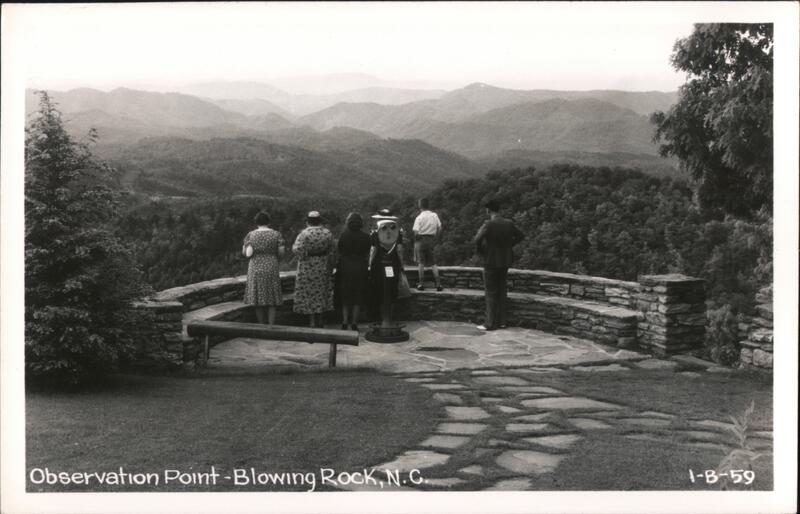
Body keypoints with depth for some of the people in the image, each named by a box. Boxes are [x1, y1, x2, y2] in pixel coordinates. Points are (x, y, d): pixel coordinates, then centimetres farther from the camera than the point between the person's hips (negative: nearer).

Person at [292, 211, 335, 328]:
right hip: (323, 266, 4)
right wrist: (330, 268, 9)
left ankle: (312, 322, 4)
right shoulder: (327, 233, -1)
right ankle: (320, 321, 20)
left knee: (309, 293, 4)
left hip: (307, 267, -4)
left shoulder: (304, 234, -14)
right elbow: (331, 252, 1)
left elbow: (297, 249, -24)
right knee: (321, 293, 15)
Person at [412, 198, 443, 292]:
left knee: (421, 263, 4)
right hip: (431, 240, 4)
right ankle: (438, 284, 2)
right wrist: (436, 240, 12)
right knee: (433, 263, 8)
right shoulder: (434, 215, 3)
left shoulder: (419, 218, -12)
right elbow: (439, 228, 5)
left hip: (421, 239, -4)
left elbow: (415, 232, -17)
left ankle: (420, 284, 7)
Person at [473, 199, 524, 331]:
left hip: (491, 262, -5)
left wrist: (480, 251, -9)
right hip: (505, 261, 5)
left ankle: (490, 323, 2)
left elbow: (478, 239, -27)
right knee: (501, 291, 14)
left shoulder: (489, 224, -16)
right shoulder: (509, 223, 2)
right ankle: (501, 321, 18)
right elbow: (519, 236, 15)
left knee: (491, 293, 1)